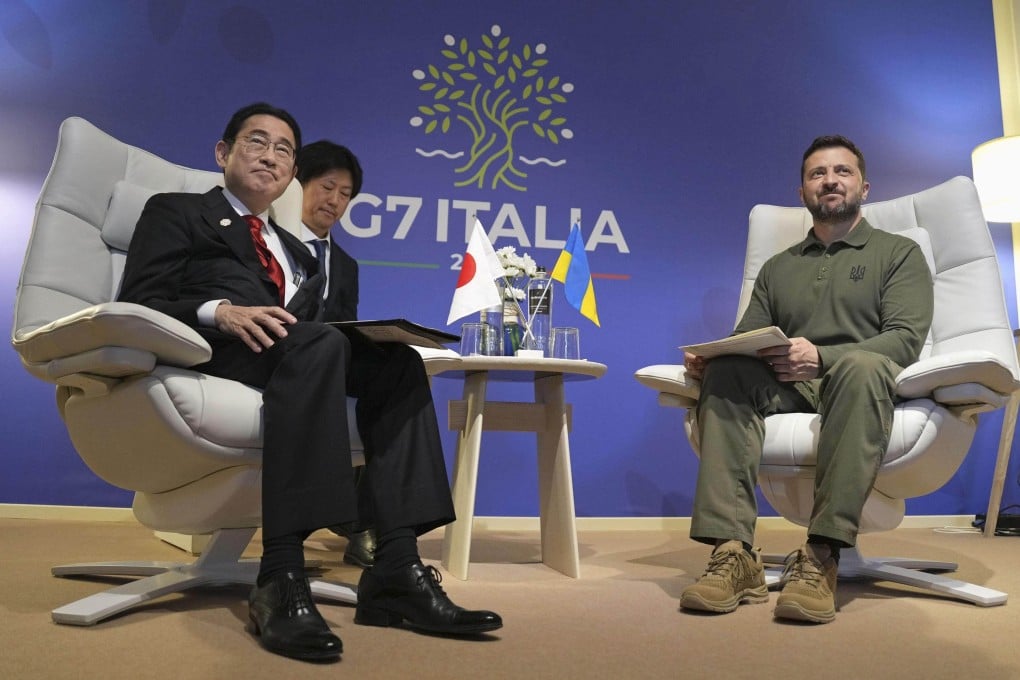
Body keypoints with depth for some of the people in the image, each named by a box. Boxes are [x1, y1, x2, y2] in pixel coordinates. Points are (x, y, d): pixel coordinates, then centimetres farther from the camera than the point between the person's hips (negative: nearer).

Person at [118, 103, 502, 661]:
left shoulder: (295, 250, 35)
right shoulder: (176, 211, 20)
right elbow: (139, 302, 3)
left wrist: (344, 335, -3)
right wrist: (219, 312, -17)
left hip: (289, 353, 5)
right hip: (206, 348, -5)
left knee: (395, 363, -23)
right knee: (316, 342, -36)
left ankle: (396, 571, -31)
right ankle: (281, 577, -38)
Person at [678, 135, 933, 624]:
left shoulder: (899, 253, 15)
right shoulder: (777, 268, 26)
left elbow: (905, 339, -1)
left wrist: (821, 357, -19)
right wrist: (707, 358, -9)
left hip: (862, 383, -2)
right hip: (786, 389, 3)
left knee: (861, 365, -38)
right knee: (726, 373, -29)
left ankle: (820, 558, -40)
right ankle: (733, 554, -38)